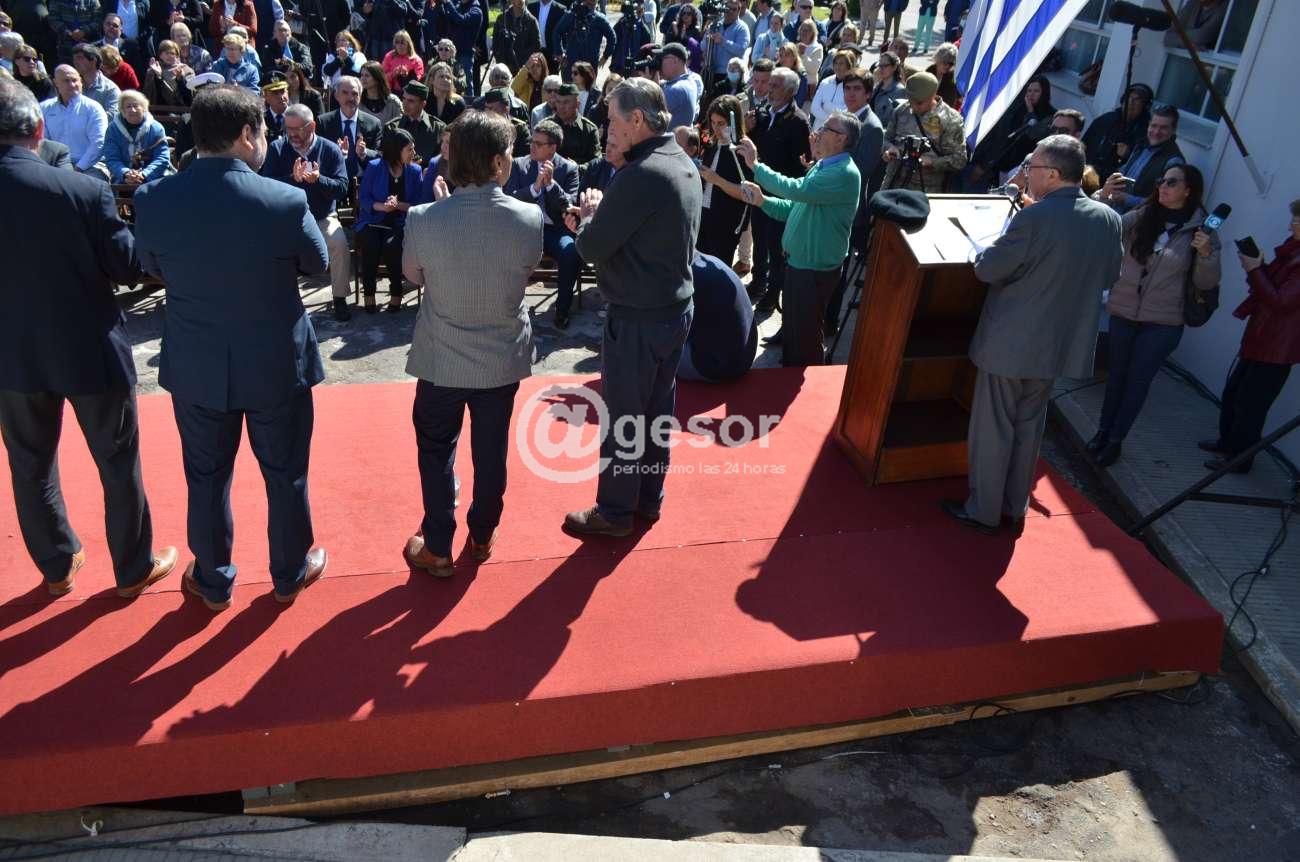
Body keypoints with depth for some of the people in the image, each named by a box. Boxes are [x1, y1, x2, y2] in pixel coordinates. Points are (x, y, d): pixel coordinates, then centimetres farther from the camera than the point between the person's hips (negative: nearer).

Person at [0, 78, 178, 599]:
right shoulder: (84, 191, -19)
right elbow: (129, 267, -11)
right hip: (91, 351, -3)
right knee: (119, 465, 13)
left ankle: (57, 566, 35)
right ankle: (134, 569, 26)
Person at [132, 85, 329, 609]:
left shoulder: (153, 200, -11)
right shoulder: (285, 201, -20)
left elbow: (153, 269, 7)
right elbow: (317, 264, -2)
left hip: (196, 367, 3)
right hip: (276, 365, -2)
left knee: (206, 477, 18)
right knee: (285, 474, 16)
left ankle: (213, 582, 35)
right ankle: (290, 573, 34)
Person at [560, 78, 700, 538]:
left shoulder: (640, 175, -23)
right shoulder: (684, 165, 7)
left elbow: (593, 249, -21)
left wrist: (588, 215, -1)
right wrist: (595, 223, 3)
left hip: (637, 319, -9)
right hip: (676, 308, 9)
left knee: (621, 417, 5)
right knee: (657, 410, 18)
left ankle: (614, 512, 19)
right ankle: (649, 499, 33)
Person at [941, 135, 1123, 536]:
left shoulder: (1035, 218, -22)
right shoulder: (1110, 220, -2)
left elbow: (986, 269, -14)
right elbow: (1108, 276, 11)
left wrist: (992, 245, 6)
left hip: (1011, 343, -6)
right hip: (1059, 343, 6)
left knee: (992, 429, 8)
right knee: (1029, 427, 20)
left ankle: (983, 511, 18)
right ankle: (1016, 508, 31)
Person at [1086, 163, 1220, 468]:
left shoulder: (1201, 230, -5)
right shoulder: (1139, 218, -3)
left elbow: (1205, 284, -2)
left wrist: (1206, 255, -20)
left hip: (1162, 323, -2)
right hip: (1123, 313, 2)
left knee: (1137, 381, 9)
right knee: (1116, 374, 16)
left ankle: (1116, 439, 23)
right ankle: (1104, 430, 32)